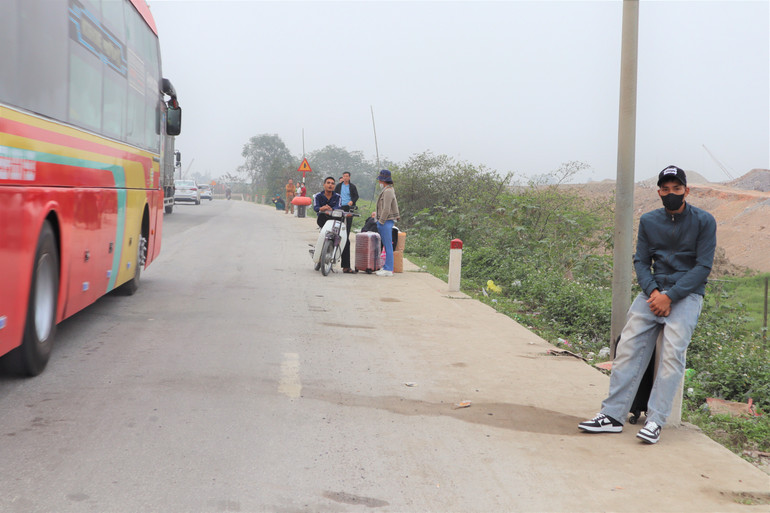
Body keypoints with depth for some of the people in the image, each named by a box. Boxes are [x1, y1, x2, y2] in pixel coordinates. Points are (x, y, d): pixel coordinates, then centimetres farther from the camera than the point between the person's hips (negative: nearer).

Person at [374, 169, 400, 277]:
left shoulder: (388, 191, -15)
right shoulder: (389, 190, 17)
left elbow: (386, 209, -20)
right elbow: (395, 205, 24)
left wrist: (381, 221, -16)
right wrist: (396, 216, 23)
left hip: (386, 222, -10)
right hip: (386, 222, 10)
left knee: (388, 246, -8)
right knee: (387, 246, 11)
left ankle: (388, 270, -8)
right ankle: (386, 267, 15)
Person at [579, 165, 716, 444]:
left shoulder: (703, 221, -1)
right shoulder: (648, 221, 11)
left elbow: (703, 266, -6)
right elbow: (640, 261, 9)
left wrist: (670, 295, -15)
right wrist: (652, 291, -11)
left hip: (686, 294, -3)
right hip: (654, 290, 3)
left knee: (673, 352, -22)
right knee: (628, 346, -13)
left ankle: (655, 421, -22)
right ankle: (613, 415, -13)